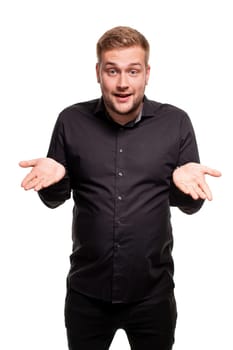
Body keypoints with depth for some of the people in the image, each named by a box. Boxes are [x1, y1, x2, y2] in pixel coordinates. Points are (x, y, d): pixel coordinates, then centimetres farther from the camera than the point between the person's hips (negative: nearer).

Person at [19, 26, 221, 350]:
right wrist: (52, 175, -18)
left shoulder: (176, 122, -6)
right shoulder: (72, 121, -5)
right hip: (86, 290, 1)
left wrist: (185, 179, -21)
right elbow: (55, 199, 4)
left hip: (153, 291, 0)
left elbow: (189, 205, 1)